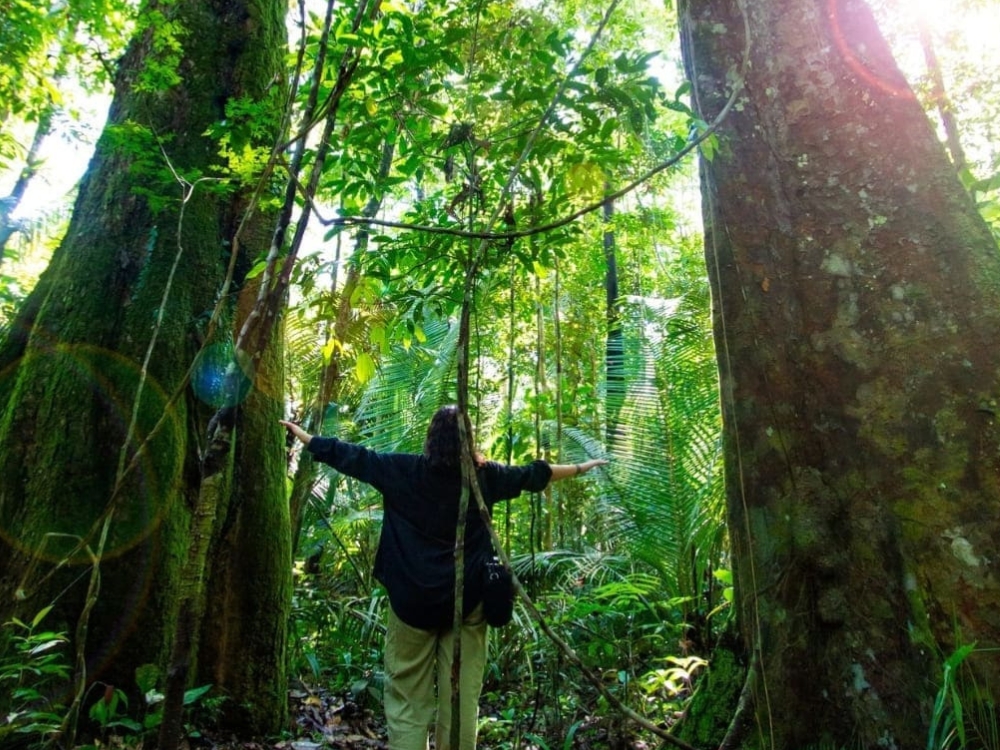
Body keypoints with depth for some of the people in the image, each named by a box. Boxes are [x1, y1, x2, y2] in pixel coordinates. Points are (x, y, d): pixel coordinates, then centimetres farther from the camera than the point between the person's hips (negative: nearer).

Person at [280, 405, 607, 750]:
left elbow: (349, 455, 5)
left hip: (413, 599, -1)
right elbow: (535, 474, 13)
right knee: (462, 698, 10)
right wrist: (583, 466, 29)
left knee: (408, 699, 9)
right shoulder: (485, 475, 1)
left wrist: (302, 434, 20)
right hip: (467, 601, 1)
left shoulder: (402, 470, -4)